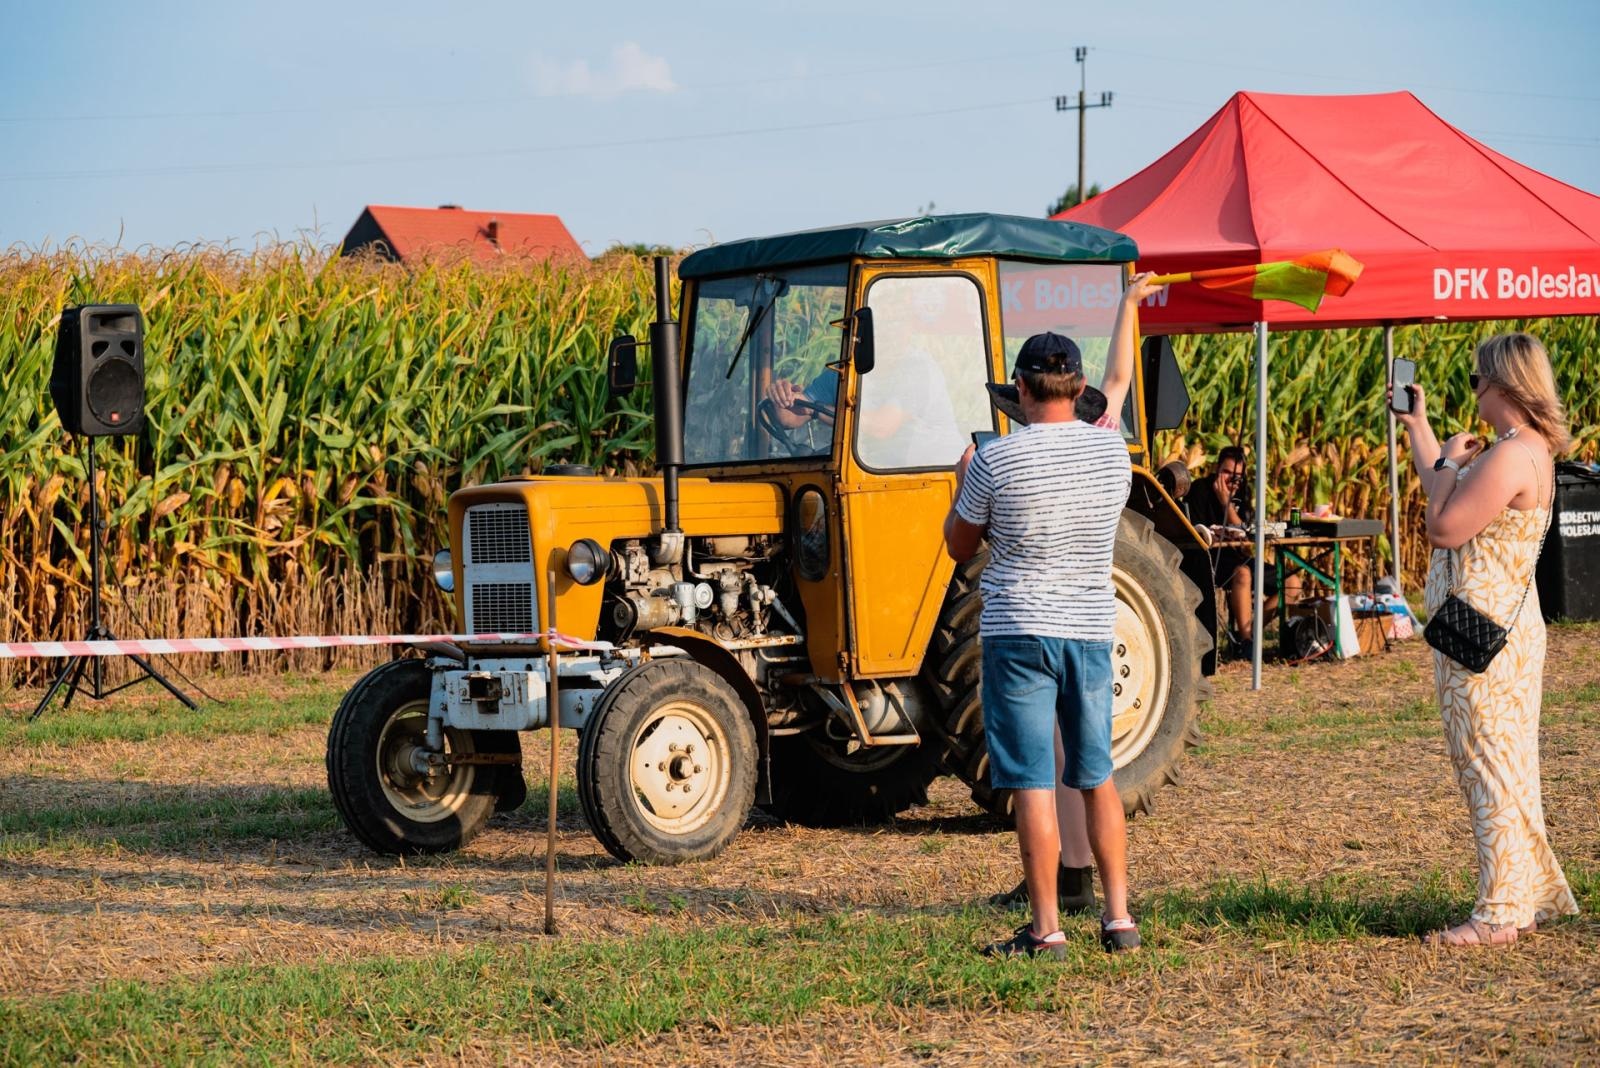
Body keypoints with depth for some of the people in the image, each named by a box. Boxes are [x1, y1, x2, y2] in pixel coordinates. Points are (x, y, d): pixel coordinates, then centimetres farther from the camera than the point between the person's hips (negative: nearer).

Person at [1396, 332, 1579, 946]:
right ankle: (1534, 895, 21)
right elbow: (1453, 497, 26)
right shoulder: (1528, 450, 13)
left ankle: (1500, 913, -4)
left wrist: (1447, 462, -7)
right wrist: (1417, 426, 33)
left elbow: (1444, 527, -22)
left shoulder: (1513, 454, -20)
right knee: (1506, 769, 15)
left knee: (1491, 769, -6)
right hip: (1499, 628, 10)